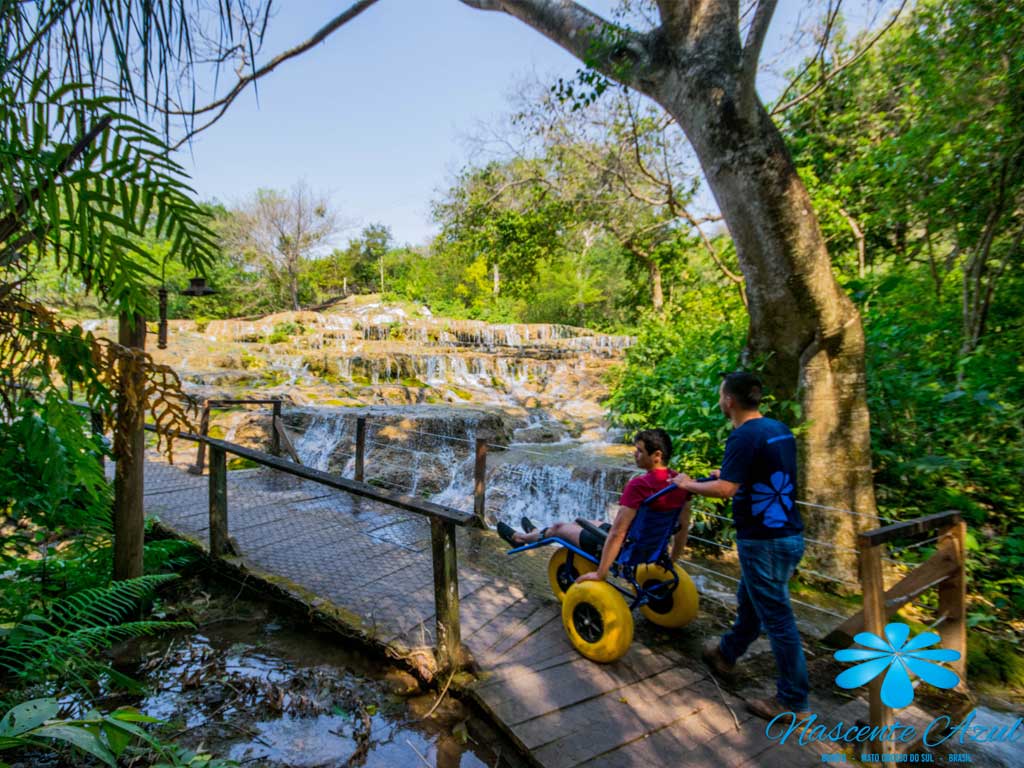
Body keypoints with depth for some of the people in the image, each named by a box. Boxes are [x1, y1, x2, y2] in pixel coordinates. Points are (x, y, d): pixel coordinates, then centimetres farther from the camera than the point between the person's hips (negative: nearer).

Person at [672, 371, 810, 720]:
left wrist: (688, 484, -11)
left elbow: (725, 489, -26)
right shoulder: (779, 429, 8)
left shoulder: (744, 436, -20)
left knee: (777, 617, 4)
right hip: (789, 534, 9)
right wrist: (729, 474, 23)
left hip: (764, 541, -9)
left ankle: (792, 700, 18)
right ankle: (726, 653, 44)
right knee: (749, 601, 24)